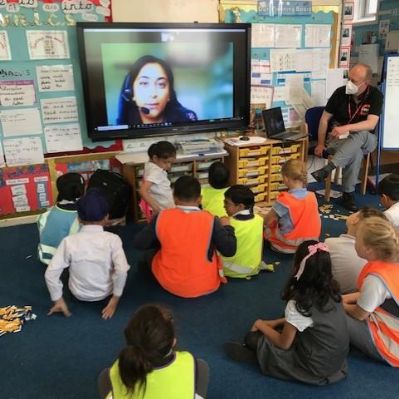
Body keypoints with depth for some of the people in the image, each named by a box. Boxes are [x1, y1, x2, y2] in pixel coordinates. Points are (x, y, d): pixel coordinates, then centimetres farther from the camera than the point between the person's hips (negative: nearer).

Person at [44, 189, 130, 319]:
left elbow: (51, 273, -19)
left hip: (79, 295, 1)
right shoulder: (113, 239, -20)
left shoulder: (69, 241, -17)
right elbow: (122, 270, -29)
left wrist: (58, 300, -5)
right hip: (105, 293, -1)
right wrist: (115, 300, -16)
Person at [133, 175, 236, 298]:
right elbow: (230, 250, -10)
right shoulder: (210, 220, -15)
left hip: (170, 284, 2)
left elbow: (138, 244, -3)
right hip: (206, 286, -2)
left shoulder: (162, 217, -11)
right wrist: (226, 227, 8)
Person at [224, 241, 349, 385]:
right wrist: (277, 322, 9)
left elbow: (284, 344, -13)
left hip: (317, 369, -7)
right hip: (338, 359, 7)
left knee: (253, 338, -1)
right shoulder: (331, 290, -7)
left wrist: (261, 325, 2)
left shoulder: (298, 304, -27)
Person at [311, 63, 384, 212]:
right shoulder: (340, 92, -9)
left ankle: (328, 168, -39)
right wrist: (320, 144, -8)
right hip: (339, 137, 0)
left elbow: (371, 124, -24)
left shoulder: (375, 95, -12)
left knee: (361, 135, -38)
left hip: (365, 139, 1)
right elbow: (325, 119, -2)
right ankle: (348, 194, -28)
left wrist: (346, 128, -39)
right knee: (355, 152, -36)